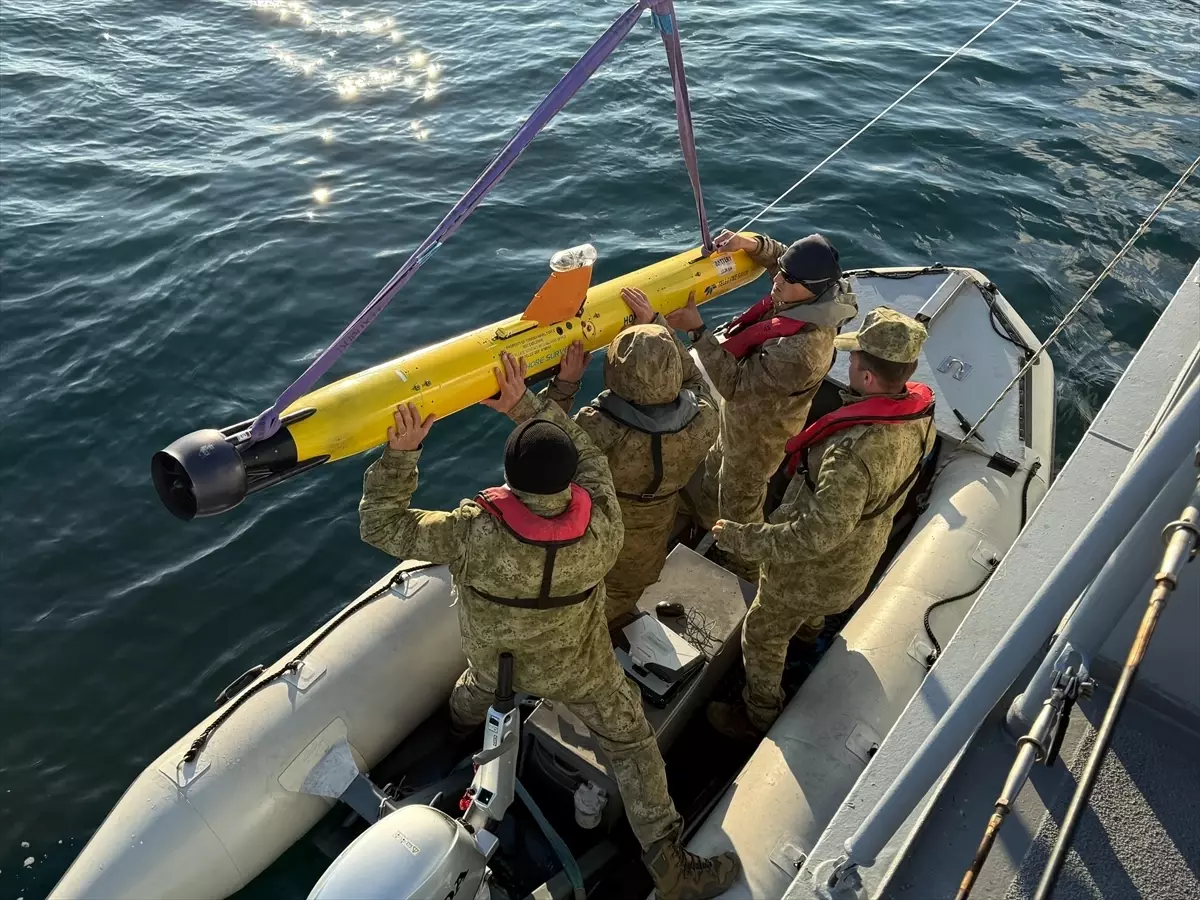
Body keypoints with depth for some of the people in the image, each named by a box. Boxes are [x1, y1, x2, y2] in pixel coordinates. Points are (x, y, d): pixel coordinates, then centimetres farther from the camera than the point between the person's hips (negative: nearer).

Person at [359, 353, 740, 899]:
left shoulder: (474, 536, -38)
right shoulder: (601, 533, -36)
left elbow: (381, 525, -26)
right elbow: (585, 450, -21)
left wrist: (401, 451, -32)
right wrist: (524, 403, -25)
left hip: (491, 655, 2)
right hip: (573, 669, -2)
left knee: (483, 678, 39)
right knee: (631, 743, 18)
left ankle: (462, 719, 74)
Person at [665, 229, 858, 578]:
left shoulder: (803, 348, -44)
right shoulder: (808, 302, -17)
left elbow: (734, 383, -38)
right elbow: (778, 257, 4)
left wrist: (697, 330, -36)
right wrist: (751, 244, -17)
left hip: (757, 437, -9)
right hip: (744, 420, 9)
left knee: (740, 508, 18)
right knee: (715, 469, 34)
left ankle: (747, 571, 47)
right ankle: (705, 526, 64)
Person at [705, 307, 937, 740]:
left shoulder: (853, 451, -45)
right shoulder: (921, 416, -16)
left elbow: (818, 535, -41)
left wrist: (743, 538, -32)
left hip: (815, 572, -8)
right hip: (864, 551, 8)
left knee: (761, 638, 19)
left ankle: (759, 716, 43)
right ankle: (810, 629, 74)